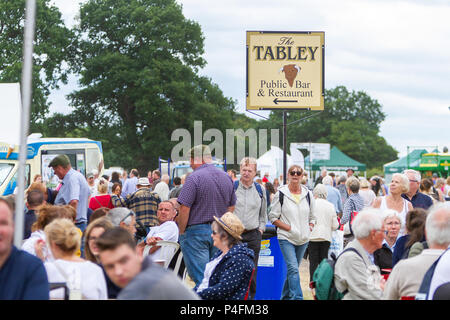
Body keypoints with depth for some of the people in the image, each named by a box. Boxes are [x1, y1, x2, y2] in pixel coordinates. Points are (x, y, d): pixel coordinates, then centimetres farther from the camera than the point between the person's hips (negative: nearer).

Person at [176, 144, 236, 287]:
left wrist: (181, 233, -5)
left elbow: (184, 208, -16)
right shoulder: (227, 177, 10)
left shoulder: (194, 178, -13)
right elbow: (231, 207, 17)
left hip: (197, 231, -7)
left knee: (200, 277, -6)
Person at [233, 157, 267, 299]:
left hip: (253, 235, 2)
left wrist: (261, 229, 10)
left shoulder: (260, 190, 10)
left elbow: (263, 213, 21)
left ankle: (250, 296, 10)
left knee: (251, 270, 1)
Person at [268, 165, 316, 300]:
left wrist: (310, 227, 0)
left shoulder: (308, 194, 9)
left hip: (303, 239, 4)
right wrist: (289, 228, -12)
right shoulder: (281, 193, -3)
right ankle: (297, 298, -19)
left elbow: (312, 216, 19)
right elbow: (273, 217, -1)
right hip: (286, 238, -4)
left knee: (292, 270, 13)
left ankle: (285, 297, 25)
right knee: (293, 269, -17)